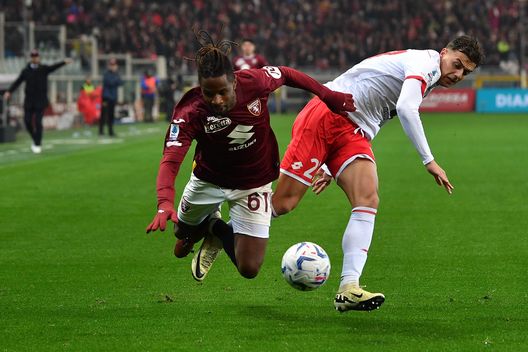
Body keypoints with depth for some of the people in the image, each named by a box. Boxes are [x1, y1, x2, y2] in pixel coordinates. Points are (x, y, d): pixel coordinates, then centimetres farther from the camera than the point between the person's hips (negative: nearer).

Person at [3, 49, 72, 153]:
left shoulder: (44, 69, -1)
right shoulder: (26, 71, 5)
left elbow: (54, 67, -16)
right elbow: (17, 82, 3)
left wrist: (64, 62, -33)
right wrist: (9, 91, -8)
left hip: (40, 101, -2)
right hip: (29, 101, 2)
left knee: (38, 122, -6)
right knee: (27, 121, -1)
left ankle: (38, 144, 4)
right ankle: (35, 140, 22)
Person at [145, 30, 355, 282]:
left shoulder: (254, 82, -28)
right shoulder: (190, 113, -32)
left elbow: (285, 74, -5)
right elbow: (170, 160, -43)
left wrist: (327, 95, -2)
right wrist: (165, 204, -60)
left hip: (253, 185, 0)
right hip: (208, 180, 0)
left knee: (249, 269, -3)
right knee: (183, 231, 22)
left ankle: (219, 230, 28)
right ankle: (209, 221, 57)